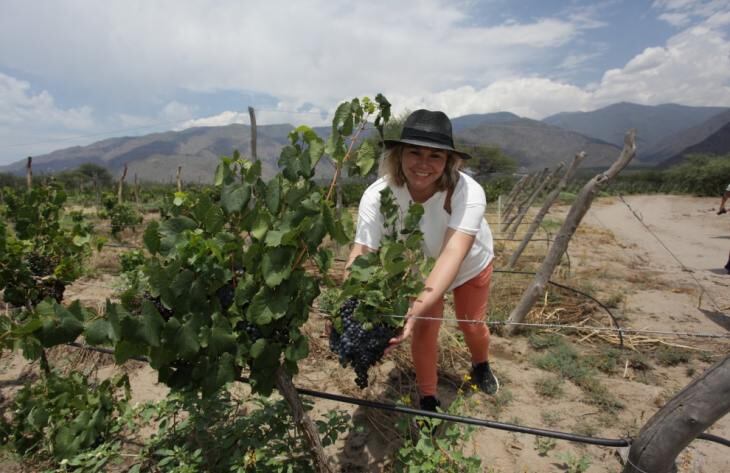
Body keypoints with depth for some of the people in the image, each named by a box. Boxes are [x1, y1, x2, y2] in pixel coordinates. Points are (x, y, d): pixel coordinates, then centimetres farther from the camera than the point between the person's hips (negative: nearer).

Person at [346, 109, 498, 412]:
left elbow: (453, 255, -52)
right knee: (424, 332, 4)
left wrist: (415, 312, -67)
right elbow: (360, 254, -41)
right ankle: (428, 398, 33)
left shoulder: (468, 193, -41)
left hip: (470, 265, 0)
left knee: (472, 324, 15)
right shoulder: (377, 195, -36)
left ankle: (481, 366, 53)